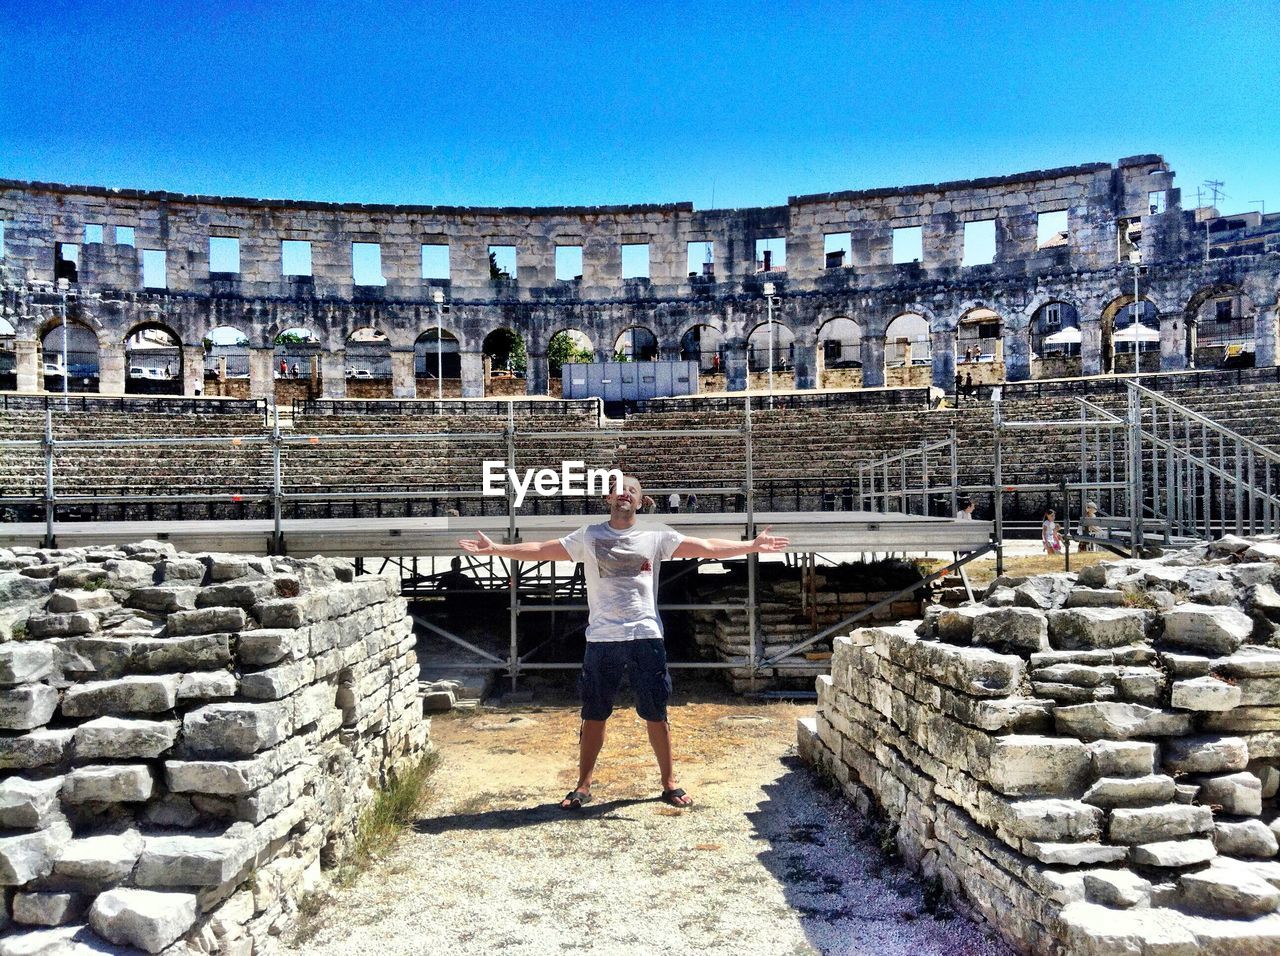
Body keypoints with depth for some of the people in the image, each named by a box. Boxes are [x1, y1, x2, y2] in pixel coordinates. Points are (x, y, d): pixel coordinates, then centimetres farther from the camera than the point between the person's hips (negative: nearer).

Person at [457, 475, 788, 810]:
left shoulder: (656, 536, 4)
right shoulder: (589, 537, 5)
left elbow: (707, 547, 1)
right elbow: (540, 550, 2)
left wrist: (752, 546, -6)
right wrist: (495, 548, -6)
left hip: (646, 636, 0)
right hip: (602, 640, 0)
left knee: (656, 713, 6)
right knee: (594, 715, 9)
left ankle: (669, 783, 21)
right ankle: (583, 785, 23)